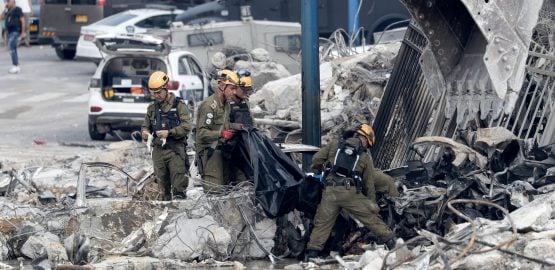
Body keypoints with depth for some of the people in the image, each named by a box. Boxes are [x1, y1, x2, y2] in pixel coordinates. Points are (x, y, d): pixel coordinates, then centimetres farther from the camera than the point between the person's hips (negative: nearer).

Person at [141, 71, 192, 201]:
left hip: (175, 150, -4)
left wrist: (169, 133, -18)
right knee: (162, 183, 6)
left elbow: (186, 126, -8)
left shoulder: (179, 105, 0)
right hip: (158, 150, 5)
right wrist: (145, 132, -2)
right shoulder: (152, 108, 15)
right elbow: (145, 125, 21)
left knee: (178, 184, -10)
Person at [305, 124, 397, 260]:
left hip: (330, 191, 1)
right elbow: (369, 184, 15)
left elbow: (316, 159, 8)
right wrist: (372, 204, 22)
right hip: (351, 192, -1)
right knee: (370, 217, 10)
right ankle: (390, 241, 12)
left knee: (322, 223, 9)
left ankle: (312, 252, 4)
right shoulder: (365, 157, 13)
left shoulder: (335, 145, 14)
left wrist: (317, 171, 29)